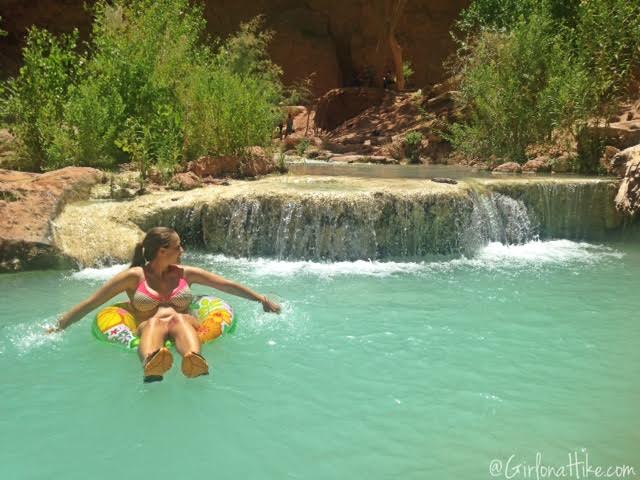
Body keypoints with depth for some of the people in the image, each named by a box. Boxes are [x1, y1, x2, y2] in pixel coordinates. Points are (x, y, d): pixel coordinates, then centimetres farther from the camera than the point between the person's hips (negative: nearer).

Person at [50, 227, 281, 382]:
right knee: (157, 321, -37)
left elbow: (228, 285, 20)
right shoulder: (134, 276, 9)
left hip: (186, 325, 1)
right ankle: (150, 363, -73)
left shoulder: (185, 273, 18)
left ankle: (196, 360, -70)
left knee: (178, 318, -35)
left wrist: (262, 299, 18)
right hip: (148, 330, -1)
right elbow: (90, 304, 8)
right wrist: (58, 328, 3)